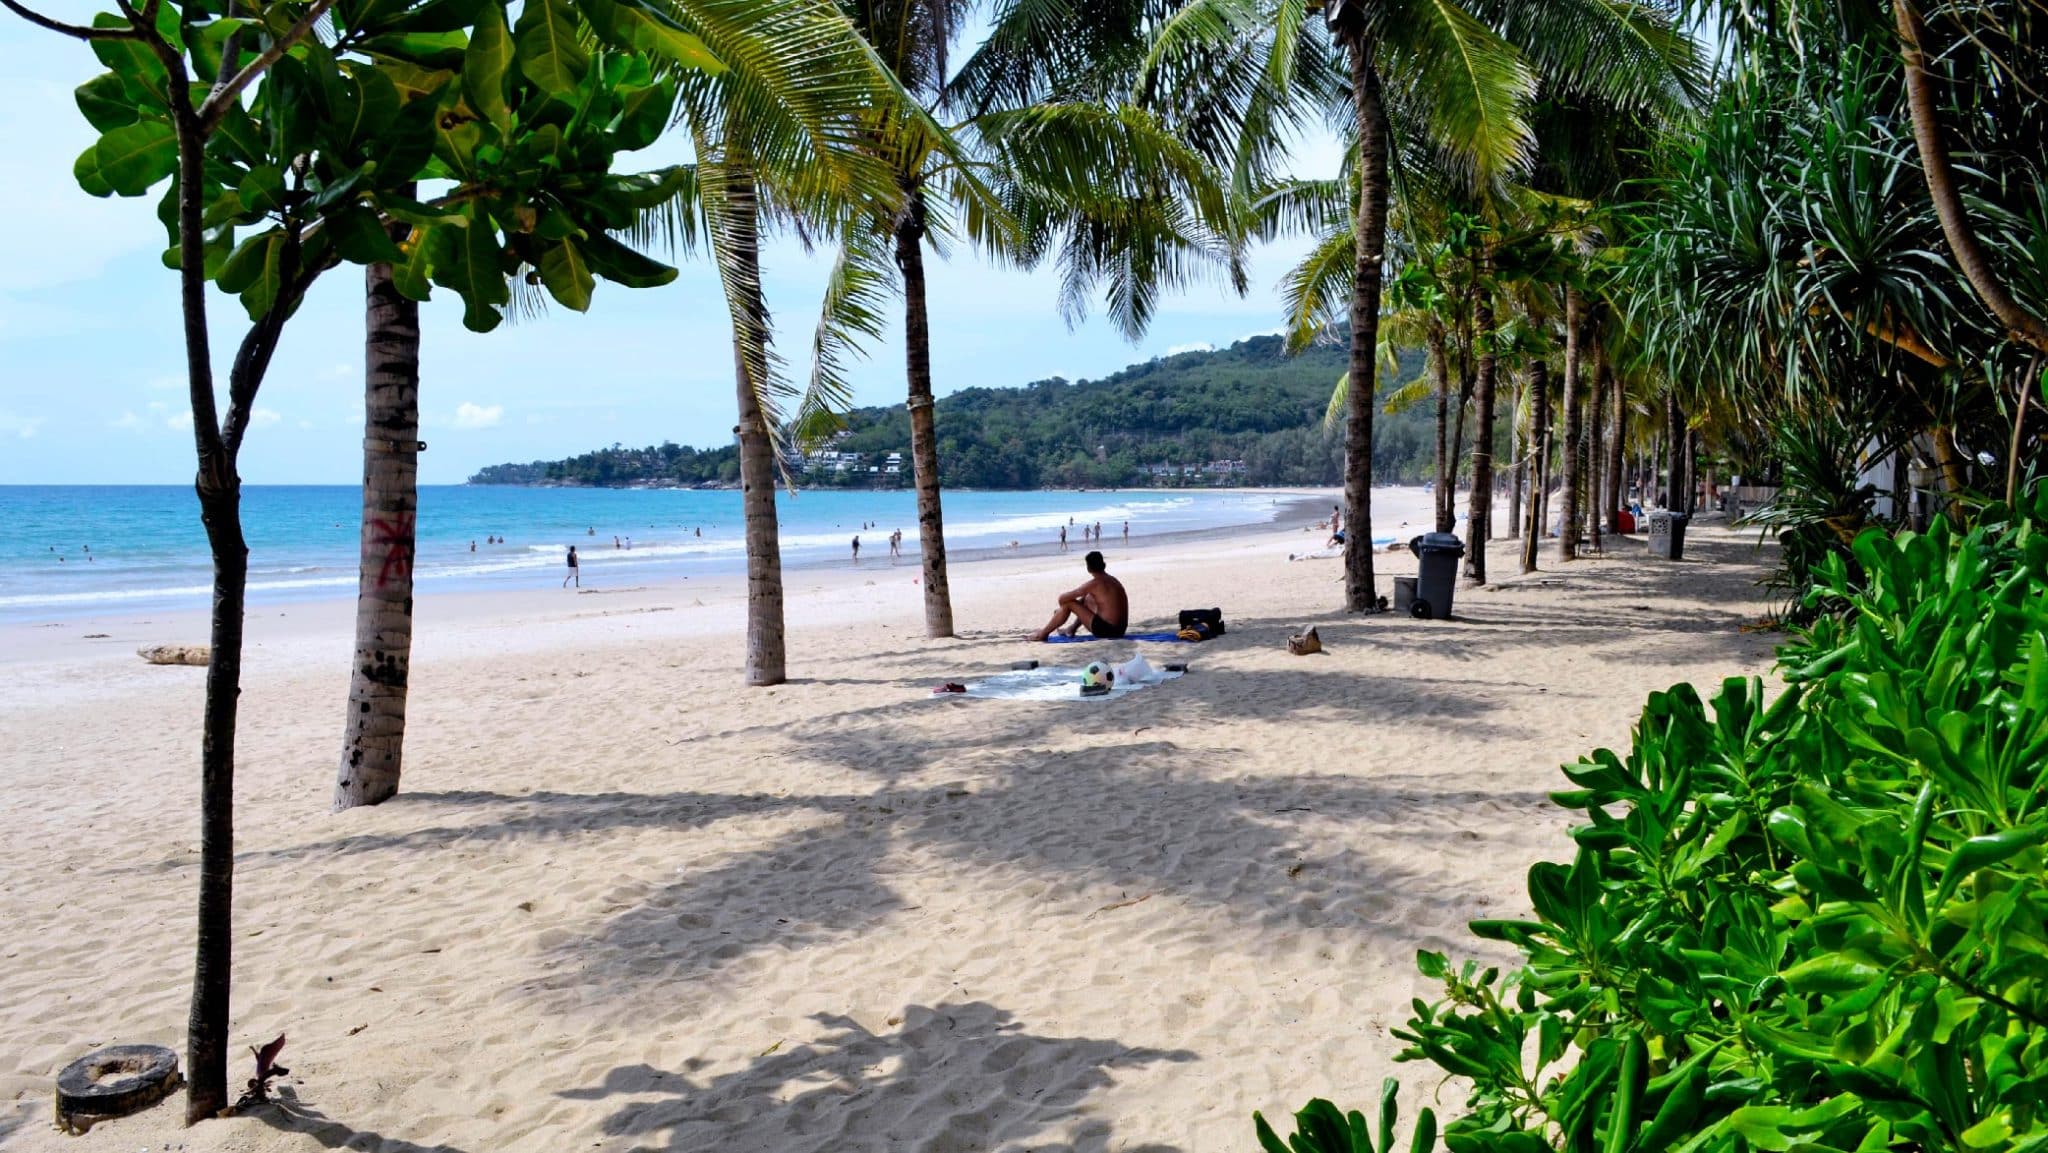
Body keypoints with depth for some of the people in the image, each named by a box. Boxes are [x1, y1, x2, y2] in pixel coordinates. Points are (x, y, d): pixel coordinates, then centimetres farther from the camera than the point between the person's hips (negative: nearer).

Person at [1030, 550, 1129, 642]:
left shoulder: (1095, 584, -13)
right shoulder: (1113, 580, 12)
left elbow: (1062, 598, -9)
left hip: (1106, 630, -8)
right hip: (1120, 629, 8)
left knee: (1068, 603, 1)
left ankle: (1043, 634, 12)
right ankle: (1072, 628, 40)